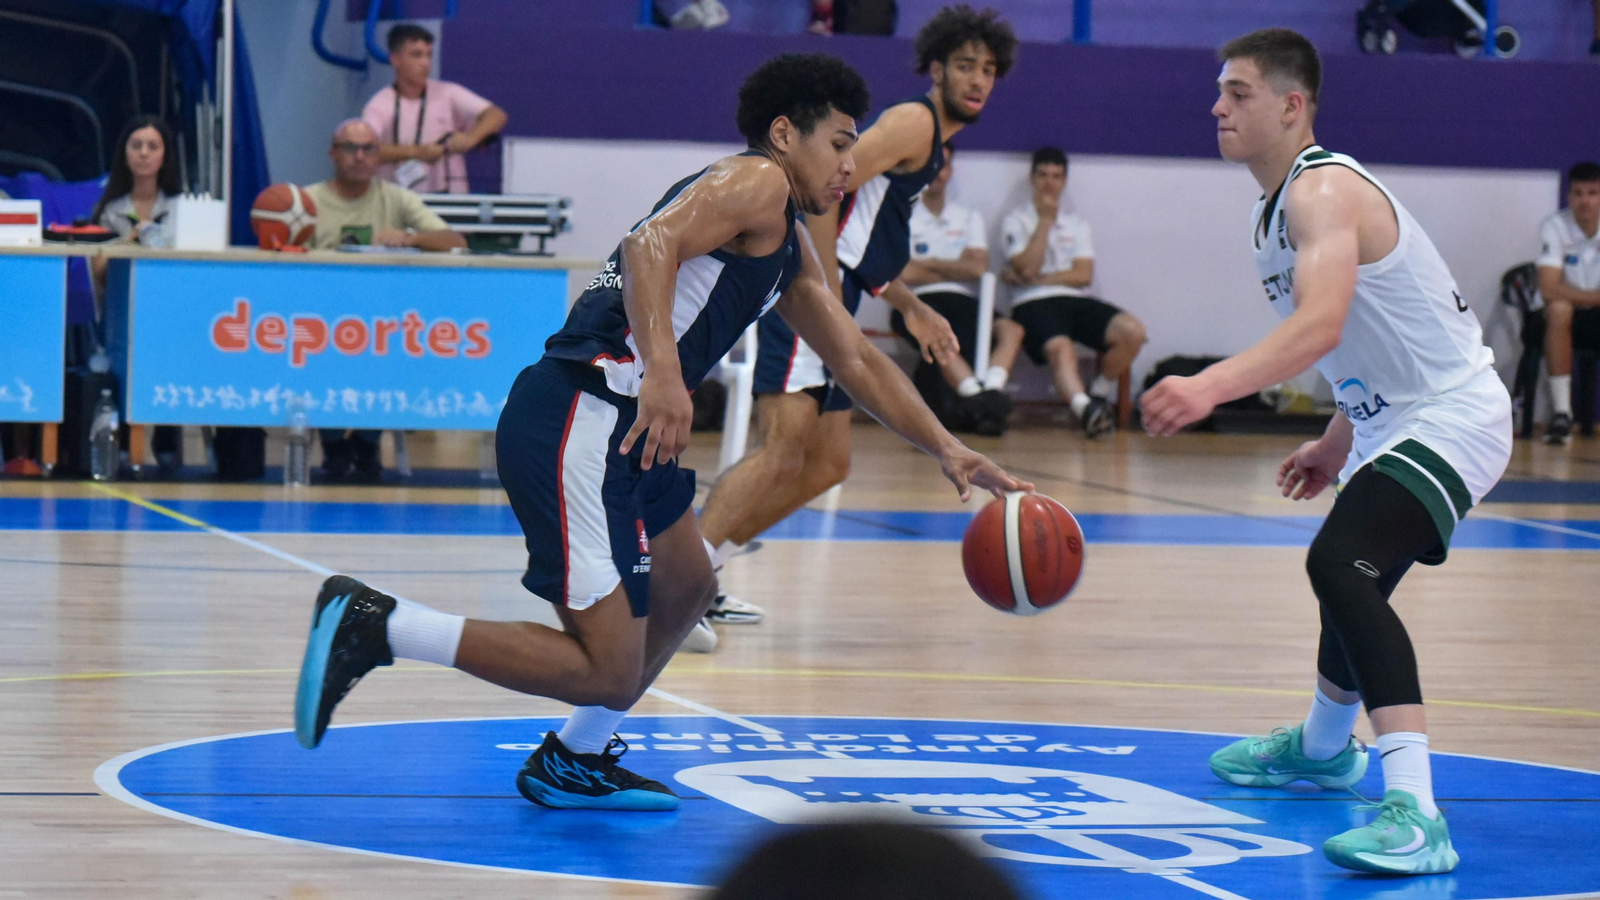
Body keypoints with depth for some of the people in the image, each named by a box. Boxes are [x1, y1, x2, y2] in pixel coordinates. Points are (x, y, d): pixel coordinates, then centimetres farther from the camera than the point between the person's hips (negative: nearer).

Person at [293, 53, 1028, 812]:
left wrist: (947, 450, 25)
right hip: (576, 426, -11)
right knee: (608, 674, -14)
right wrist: (664, 371, -35)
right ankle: (372, 625, -14)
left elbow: (855, 359, 33)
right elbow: (653, 243, -21)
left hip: (616, 431, 11)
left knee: (687, 588, 31)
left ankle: (575, 765, 38)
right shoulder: (757, 182, -3)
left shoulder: (790, 250, 26)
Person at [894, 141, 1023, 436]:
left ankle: (990, 392, -50)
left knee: (1011, 330, -29)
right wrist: (956, 270, 6)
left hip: (964, 301, 4)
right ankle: (979, 398, -56)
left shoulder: (969, 217, 24)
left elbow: (978, 268, 7)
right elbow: (904, 273, -3)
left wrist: (929, 264, 4)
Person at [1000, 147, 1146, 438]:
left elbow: (1083, 275, 8)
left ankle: (1097, 395, -4)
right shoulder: (1015, 221, 11)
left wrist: (1038, 278, -2)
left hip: (1077, 300, 4)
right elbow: (1027, 268, -5)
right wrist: (1045, 221, -2)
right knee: (1060, 347, -38)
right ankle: (1085, 408, -62)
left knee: (1132, 331, -22)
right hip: (1034, 304, -4)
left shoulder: (1076, 223, 22)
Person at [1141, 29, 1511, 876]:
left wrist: (1208, 388, -52)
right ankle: (1322, 747, 59)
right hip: (1390, 422, 11)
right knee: (1350, 582, 30)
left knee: (1340, 566, -30)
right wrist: (1336, 445, 28)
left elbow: (1322, 324, -41)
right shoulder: (1272, 213, 10)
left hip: (1451, 417, -11)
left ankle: (1415, 813, -40)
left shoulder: (1325, 191, -22)